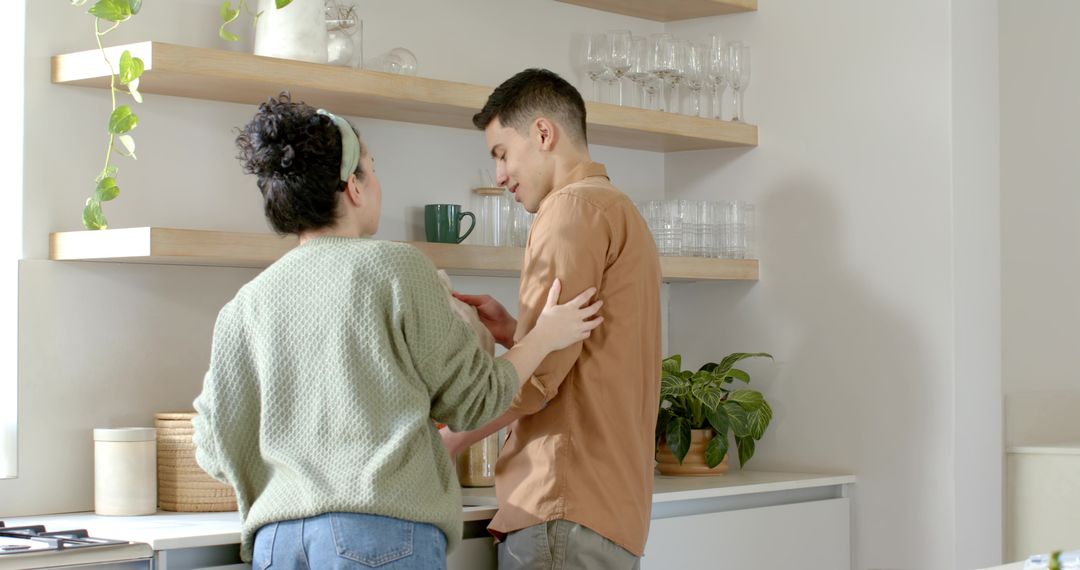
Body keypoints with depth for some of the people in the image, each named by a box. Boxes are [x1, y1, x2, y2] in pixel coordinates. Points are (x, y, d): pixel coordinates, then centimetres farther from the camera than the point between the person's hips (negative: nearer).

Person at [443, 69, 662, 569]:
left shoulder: (575, 207, -8)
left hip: (564, 508, -10)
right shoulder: (620, 209, 23)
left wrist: (440, 444, -5)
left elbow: (539, 374, -15)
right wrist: (513, 331, 11)